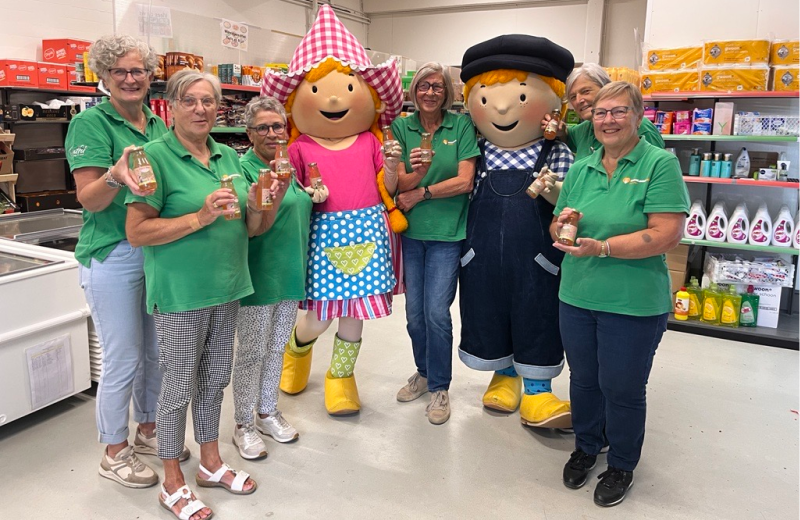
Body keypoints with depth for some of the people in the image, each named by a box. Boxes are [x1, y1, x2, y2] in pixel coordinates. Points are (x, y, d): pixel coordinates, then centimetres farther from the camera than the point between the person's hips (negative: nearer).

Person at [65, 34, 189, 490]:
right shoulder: (91, 123, -9)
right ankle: (115, 453, 22)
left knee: (157, 352, 16)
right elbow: (88, 198, -16)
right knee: (124, 358, 2)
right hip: (114, 255, -6)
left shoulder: (159, 125, 10)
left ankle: (147, 431, 36)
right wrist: (116, 177, -35)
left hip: (160, 251, 7)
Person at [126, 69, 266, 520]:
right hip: (181, 293, -6)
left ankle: (211, 463, 36)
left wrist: (255, 205, -9)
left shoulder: (230, 157, 9)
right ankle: (173, 484, 24)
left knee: (215, 380, 17)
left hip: (226, 288, 6)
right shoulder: (157, 156, -9)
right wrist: (200, 217, -24)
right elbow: (136, 232, -16)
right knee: (180, 386, 6)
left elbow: (251, 229, 12)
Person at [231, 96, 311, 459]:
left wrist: (314, 197, 6)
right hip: (259, 275, -7)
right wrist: (278, 189, -34)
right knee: (252, 352, 5)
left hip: (290, 272, 7)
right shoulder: (243, 168, -13)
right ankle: (244, 426, 21)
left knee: (277, 347, 18)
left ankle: (268, 412, 34)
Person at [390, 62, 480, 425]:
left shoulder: (461, 125, -2)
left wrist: (420, 193, -9)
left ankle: (440, 387, 16)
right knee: (415, 313, 11)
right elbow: (401, 184, -4)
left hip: (447, 232, -3)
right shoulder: (401, 127, 4)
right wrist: (418, 172, -25)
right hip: (411, 232, 3)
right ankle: (424, 373, 34)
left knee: (437, 313, -4)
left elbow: (464, 181, -9)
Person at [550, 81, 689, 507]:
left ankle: (621, 465, 35)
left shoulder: (660, 164, -9)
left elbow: (666, 234, -19)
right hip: (576, 297, 5)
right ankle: (585, 447, 44)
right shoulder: (580, 169, 8)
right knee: (583, 379, 19)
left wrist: (602, 247, -26)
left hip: (634, 305, -5)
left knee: (622, 388, 9)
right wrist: (561, 223, -11)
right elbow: (556, 230, 13)